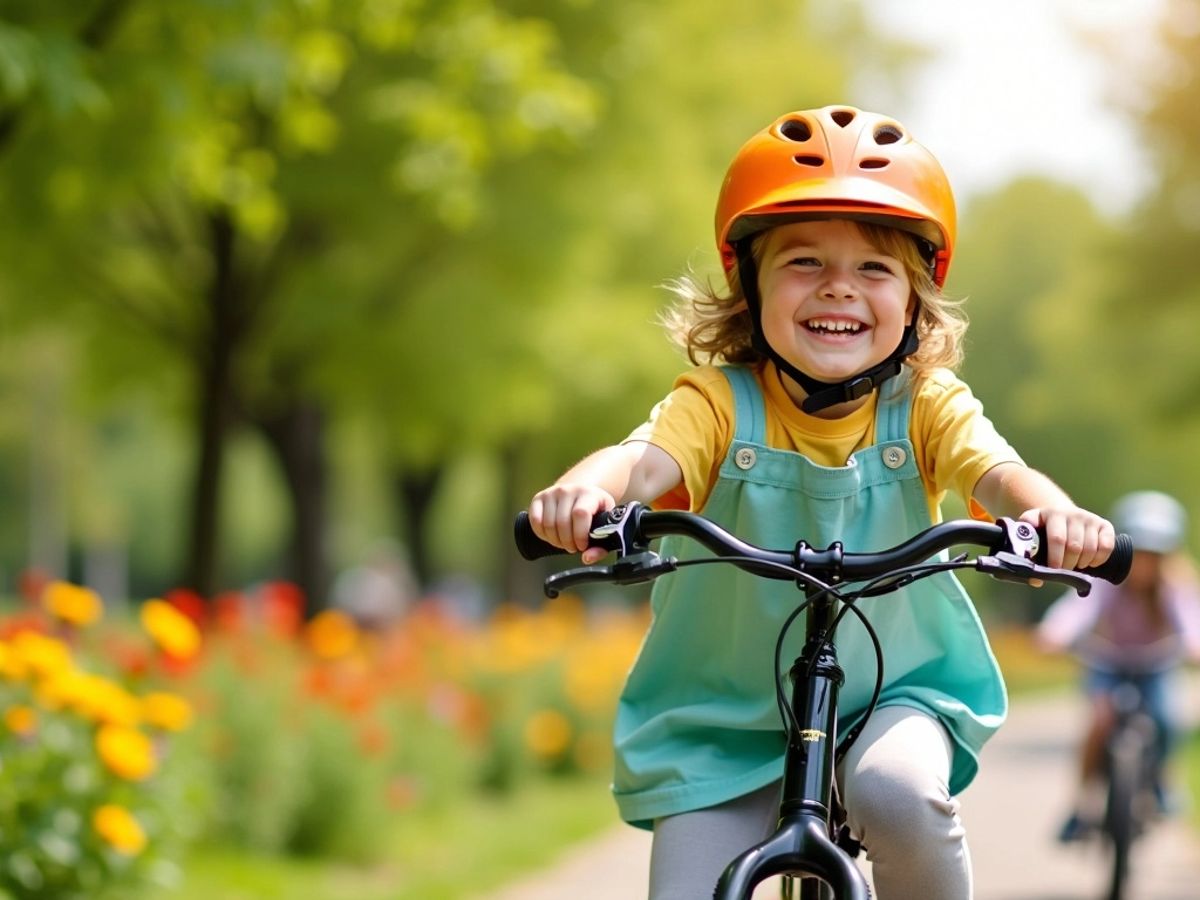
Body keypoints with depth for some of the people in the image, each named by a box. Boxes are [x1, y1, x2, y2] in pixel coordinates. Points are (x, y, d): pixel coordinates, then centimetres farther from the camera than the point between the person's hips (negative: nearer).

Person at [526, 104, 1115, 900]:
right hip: (727, 715, 1)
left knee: (897, 790, -32)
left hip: (897, 690, -1)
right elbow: (641, 458, -30)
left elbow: (999, 472, -25)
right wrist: (585, 492, -55)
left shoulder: (928, 406, -9)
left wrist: (1053, 514, -50)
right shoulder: (721, 402, -13)